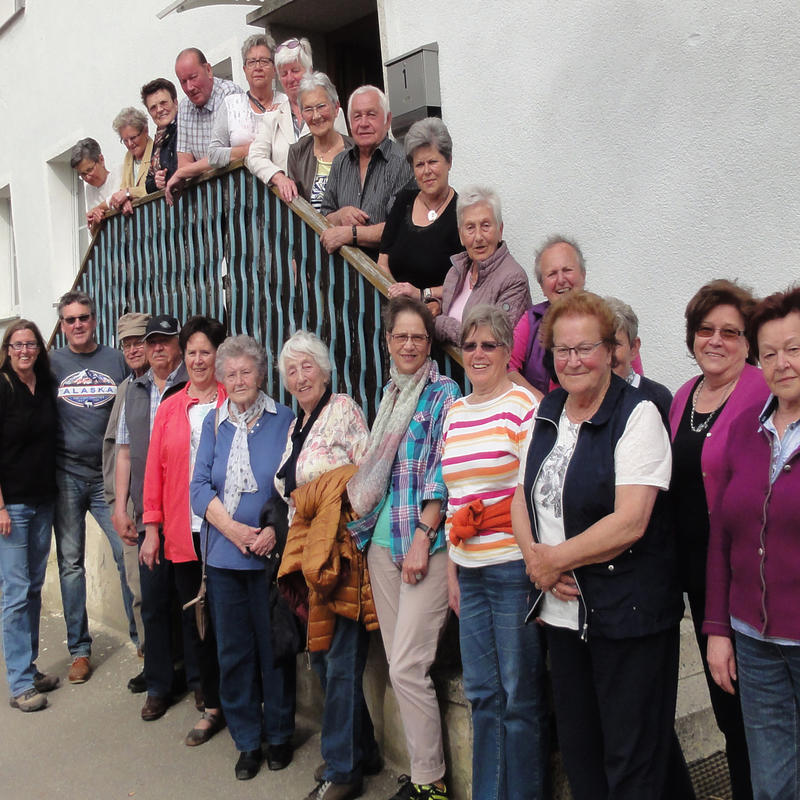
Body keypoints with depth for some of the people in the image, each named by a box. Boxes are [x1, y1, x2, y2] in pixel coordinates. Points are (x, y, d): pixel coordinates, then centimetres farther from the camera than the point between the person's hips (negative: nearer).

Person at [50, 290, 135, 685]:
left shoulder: (117, 360, 6)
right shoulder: (52, 362, 5)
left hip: (108, 475, 0)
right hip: (65, 477, 0)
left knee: (128, 554, -2)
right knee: (71, 563, 6)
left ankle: (141, 636, 13)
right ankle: (79, 649, 17)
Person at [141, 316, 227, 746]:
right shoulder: (170, 407, 11)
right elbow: (155, 468, 11)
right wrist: (152, 527, 7)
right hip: (184, 532, 4)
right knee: (195, 619, 8)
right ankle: (213, 706, 22)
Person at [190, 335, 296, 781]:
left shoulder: (284, 420, -1)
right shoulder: (215, 423, 8)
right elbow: (200, 486, 3)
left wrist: (275, 530, -16)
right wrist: (232, 528, -11)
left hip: (272, 555, -3)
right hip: (224, 556, 3)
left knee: (274, 647, 6)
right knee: (234, 651, 9)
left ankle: (279, 734, 25)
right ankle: (248, 740, 23)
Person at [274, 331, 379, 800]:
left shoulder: (343, 410, -8)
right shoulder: (297, 425, 16)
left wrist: (346, 535, -15)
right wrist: (298, 547, 14)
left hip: (342, 551, -9)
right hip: (309, 554, 9)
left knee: (341, 663, -2)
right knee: (321, 657, 15)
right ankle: (363, 752, 30)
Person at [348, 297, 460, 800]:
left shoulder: (444, 393, -5)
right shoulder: (390, 396, 16)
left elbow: (443, 474, -11)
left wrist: (423, 537, -16)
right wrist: (364, 527, 16)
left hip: (425, 543, -7)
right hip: (382, 542, 7)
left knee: (407, 667, -9)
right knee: (397, 663, 11)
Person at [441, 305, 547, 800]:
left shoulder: (523, 403, -6)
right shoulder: (455, 412, 14)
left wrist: (537, 566, -16)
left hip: (514, 568, -6)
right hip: (470, 572, 7)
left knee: (521, 697, 3)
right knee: (483, 694, 14)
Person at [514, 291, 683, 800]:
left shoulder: (637, 415, -13)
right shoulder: (547, 413, 8)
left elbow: (629, 522, -21)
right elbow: (522, 497, 11)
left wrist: (554, 560, -12)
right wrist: (535, 557, -8)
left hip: (628, 613, -6)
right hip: (563, 610, 7)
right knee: (577, 749, 18)